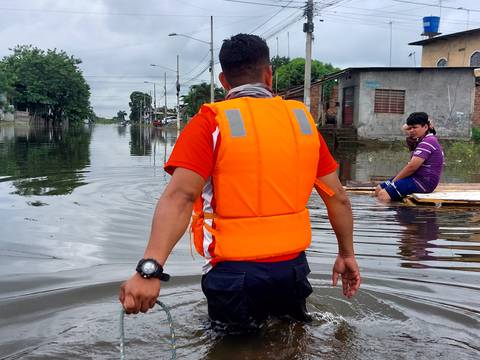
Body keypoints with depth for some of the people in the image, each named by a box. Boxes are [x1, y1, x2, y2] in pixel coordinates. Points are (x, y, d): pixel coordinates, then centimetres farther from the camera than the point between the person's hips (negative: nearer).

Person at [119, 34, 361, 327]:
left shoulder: (211, 122, -8)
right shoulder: (302, 119, 3)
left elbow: (180, 196, -23)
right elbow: (338, 198, 6)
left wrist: (150, 268, -30)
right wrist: (347, 255, 18)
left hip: (234, 275, -3)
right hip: (293, 269, 4)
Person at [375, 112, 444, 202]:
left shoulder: (428, 142, -17)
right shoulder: (423, 140, 17)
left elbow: (412, 167, -22)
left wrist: (394, 181, -12)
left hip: (423, 182, -11)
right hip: (416, 178, 11)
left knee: (383, 195, -25)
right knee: (379, 188, 7)